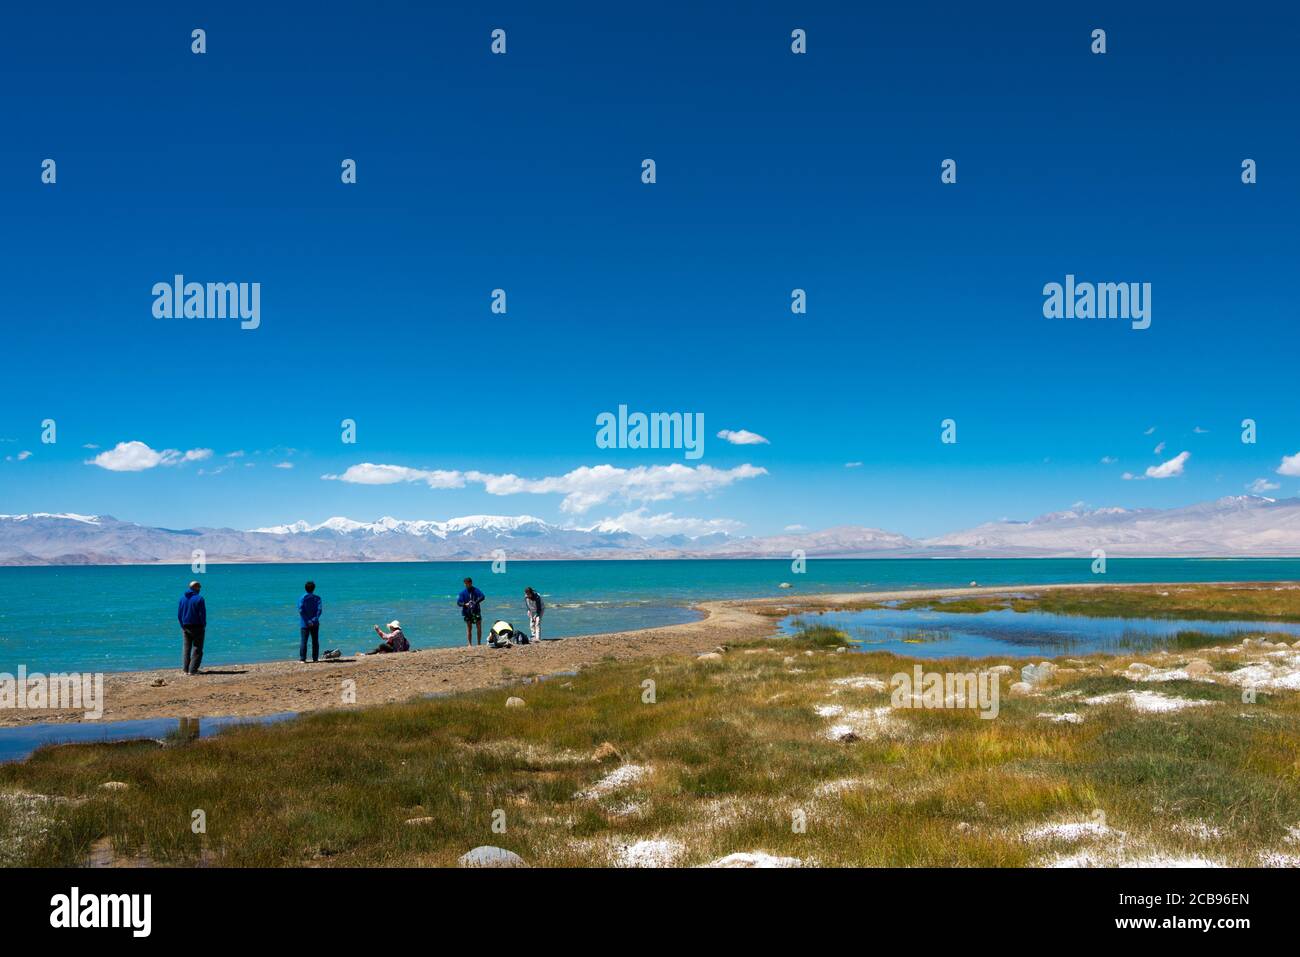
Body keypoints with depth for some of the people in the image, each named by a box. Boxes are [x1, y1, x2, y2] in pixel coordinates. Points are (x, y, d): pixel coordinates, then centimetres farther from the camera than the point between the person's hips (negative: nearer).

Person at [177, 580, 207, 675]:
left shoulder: (183, 598, 4)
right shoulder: (199, 598, -13)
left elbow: (179, 614, 8)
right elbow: (202, 614, -14)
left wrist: (182, 625, 15)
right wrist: (204, 625, -1)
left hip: (185, 626, 5)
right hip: (197, 626, -5)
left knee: (186, 648, 14)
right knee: (197, 649, 1)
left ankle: (185, 669, 12)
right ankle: (192, 670, -5)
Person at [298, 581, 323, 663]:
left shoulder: (302, 598, -2)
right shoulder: (317, 598, 1)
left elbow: (301, 610, -12)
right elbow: (320, 609, -11)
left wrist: (307, 621, -13)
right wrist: (314, 619, -15)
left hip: (304, 624, -1)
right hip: (315, 624, 1)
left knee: (303, 641, 1)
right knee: (315, 641, 8)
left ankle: (302, 659, -1)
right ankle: (315, 658, 8)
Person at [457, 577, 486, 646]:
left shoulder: (476, 590, -2)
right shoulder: (463, 593, 1)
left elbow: (482, 596, -17)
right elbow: (458, 602, -4)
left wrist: (475, 602, -30)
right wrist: (465, 604, -24)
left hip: (476, 611, 0)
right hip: (467, 612, 0)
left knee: (479, 627, -1)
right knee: (469, 629, 4)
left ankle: (479, 643, 10)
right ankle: (469, 644, 9)